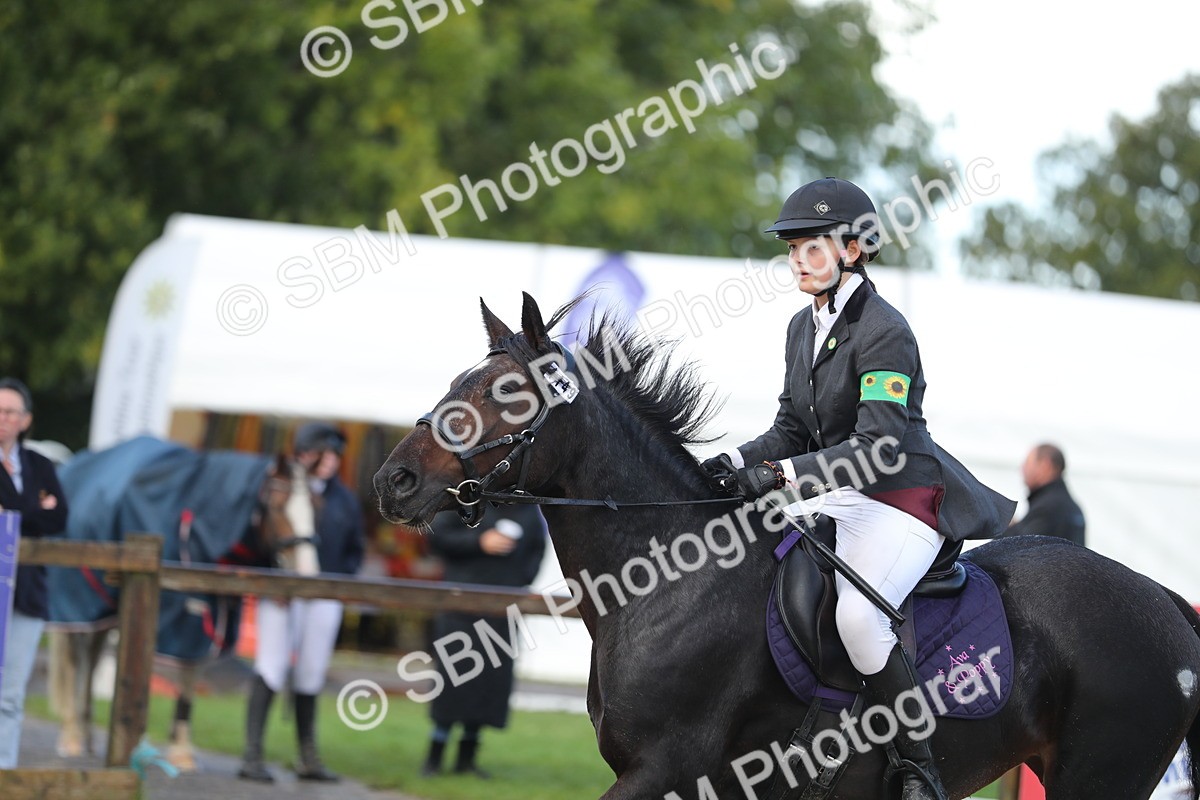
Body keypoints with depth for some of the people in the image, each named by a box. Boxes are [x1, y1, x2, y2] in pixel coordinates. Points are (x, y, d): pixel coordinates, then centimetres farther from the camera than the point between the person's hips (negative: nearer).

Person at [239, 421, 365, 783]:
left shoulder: (345, 500, 11)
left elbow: (355, 550, 17)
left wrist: (340, 581, 0)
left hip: (325, 597, 5)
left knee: (311, 673, 8)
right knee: (271, 668, -7)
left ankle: (308, 756, 16)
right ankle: (252, 755, -5)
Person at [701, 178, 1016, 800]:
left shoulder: (885, 333, -16)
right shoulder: (804, 327, 11)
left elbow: (876, 449, -24)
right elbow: (793, 429, 14)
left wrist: (781, 474, -31)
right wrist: (738, 463, -6)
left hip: (903, 499, -9)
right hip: (835, 499, 9)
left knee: (857, 613, -32)